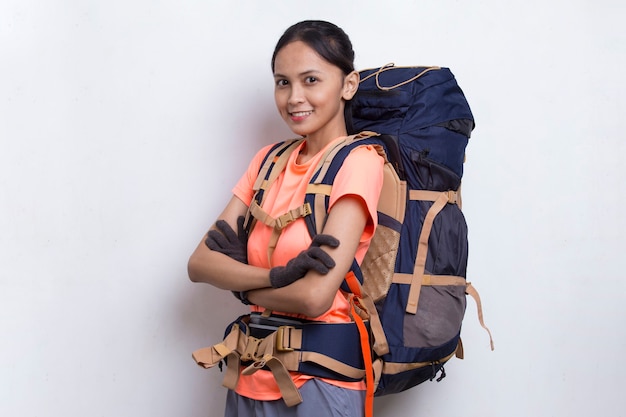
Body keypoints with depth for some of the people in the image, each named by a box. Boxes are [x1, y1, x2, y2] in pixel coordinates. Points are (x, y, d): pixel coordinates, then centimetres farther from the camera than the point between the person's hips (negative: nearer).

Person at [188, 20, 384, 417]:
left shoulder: (359, 161, -12)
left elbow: (315, 297, -22)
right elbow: (199, 263, -1)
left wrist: (244, 285, -4)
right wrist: (275, 276, -18)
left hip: (318, 383, -6)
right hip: (252, 379, 6)